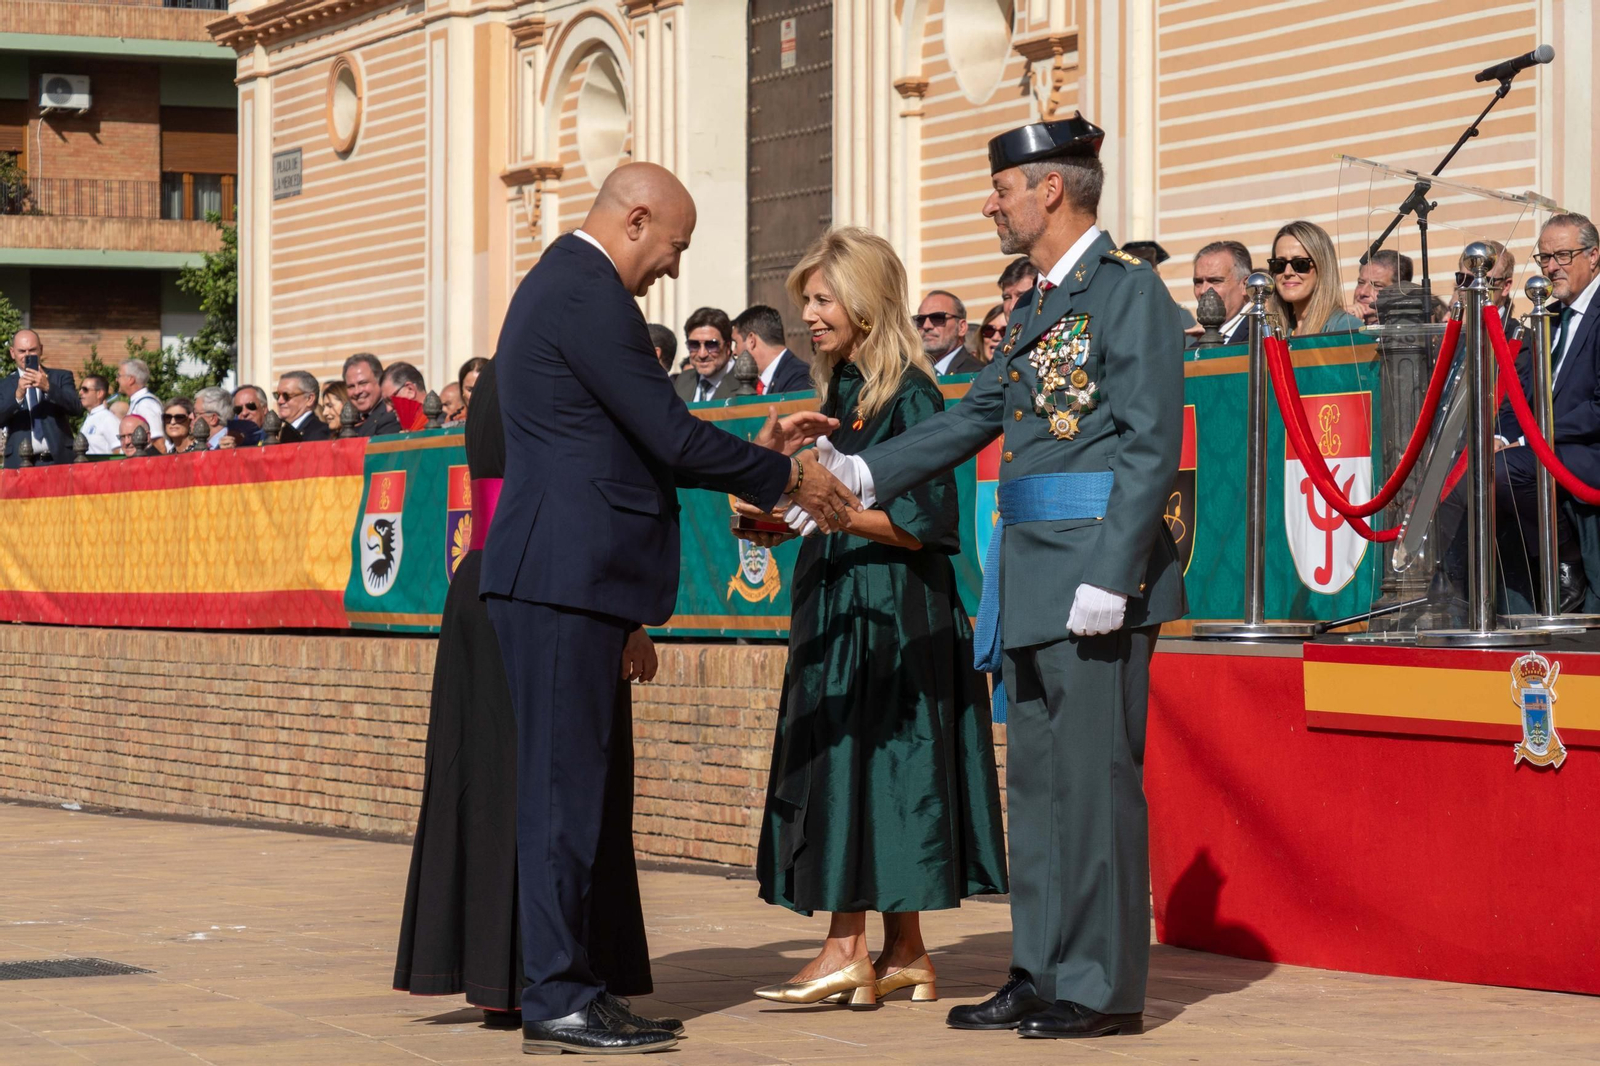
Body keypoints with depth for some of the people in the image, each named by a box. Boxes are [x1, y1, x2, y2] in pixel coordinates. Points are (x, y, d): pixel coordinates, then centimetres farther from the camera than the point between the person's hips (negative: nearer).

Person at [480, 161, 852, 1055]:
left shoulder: (564, 285, 21)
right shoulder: (587, 293, -12)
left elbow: (645, 445, 23)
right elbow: (669, 437, -14)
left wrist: (759, 449, 19)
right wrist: (784, 477, -3)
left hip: (567, 578, 11)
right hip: (567, 577, -11)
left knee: (572, 784, 11)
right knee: (563, 783, -8)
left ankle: (567, 982, 15)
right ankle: (558, 996, -5)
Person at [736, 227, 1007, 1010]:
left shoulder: (909, 394, -11)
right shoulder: (840, 389, 14)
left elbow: (917, 525, -15)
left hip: (893, 614, -9)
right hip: (838, 609, 9)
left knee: (856, 767, -9)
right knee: (840, 771, 7)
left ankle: (847, 949, -8)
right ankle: (903, 956, 10)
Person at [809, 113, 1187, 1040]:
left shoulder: (1128, 289, -9)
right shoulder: (1037, 304, 18)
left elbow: (1151, 446, -15)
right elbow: (975, 419, 20)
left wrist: (1109, 577, -20)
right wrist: (862, 474, 10)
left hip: (1097, 567, -9)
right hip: (1030, 573, 9)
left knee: (1094, 772, -5)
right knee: (1038, 777, 11)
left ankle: (1104, 985, 0)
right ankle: (1043, 973, 18)